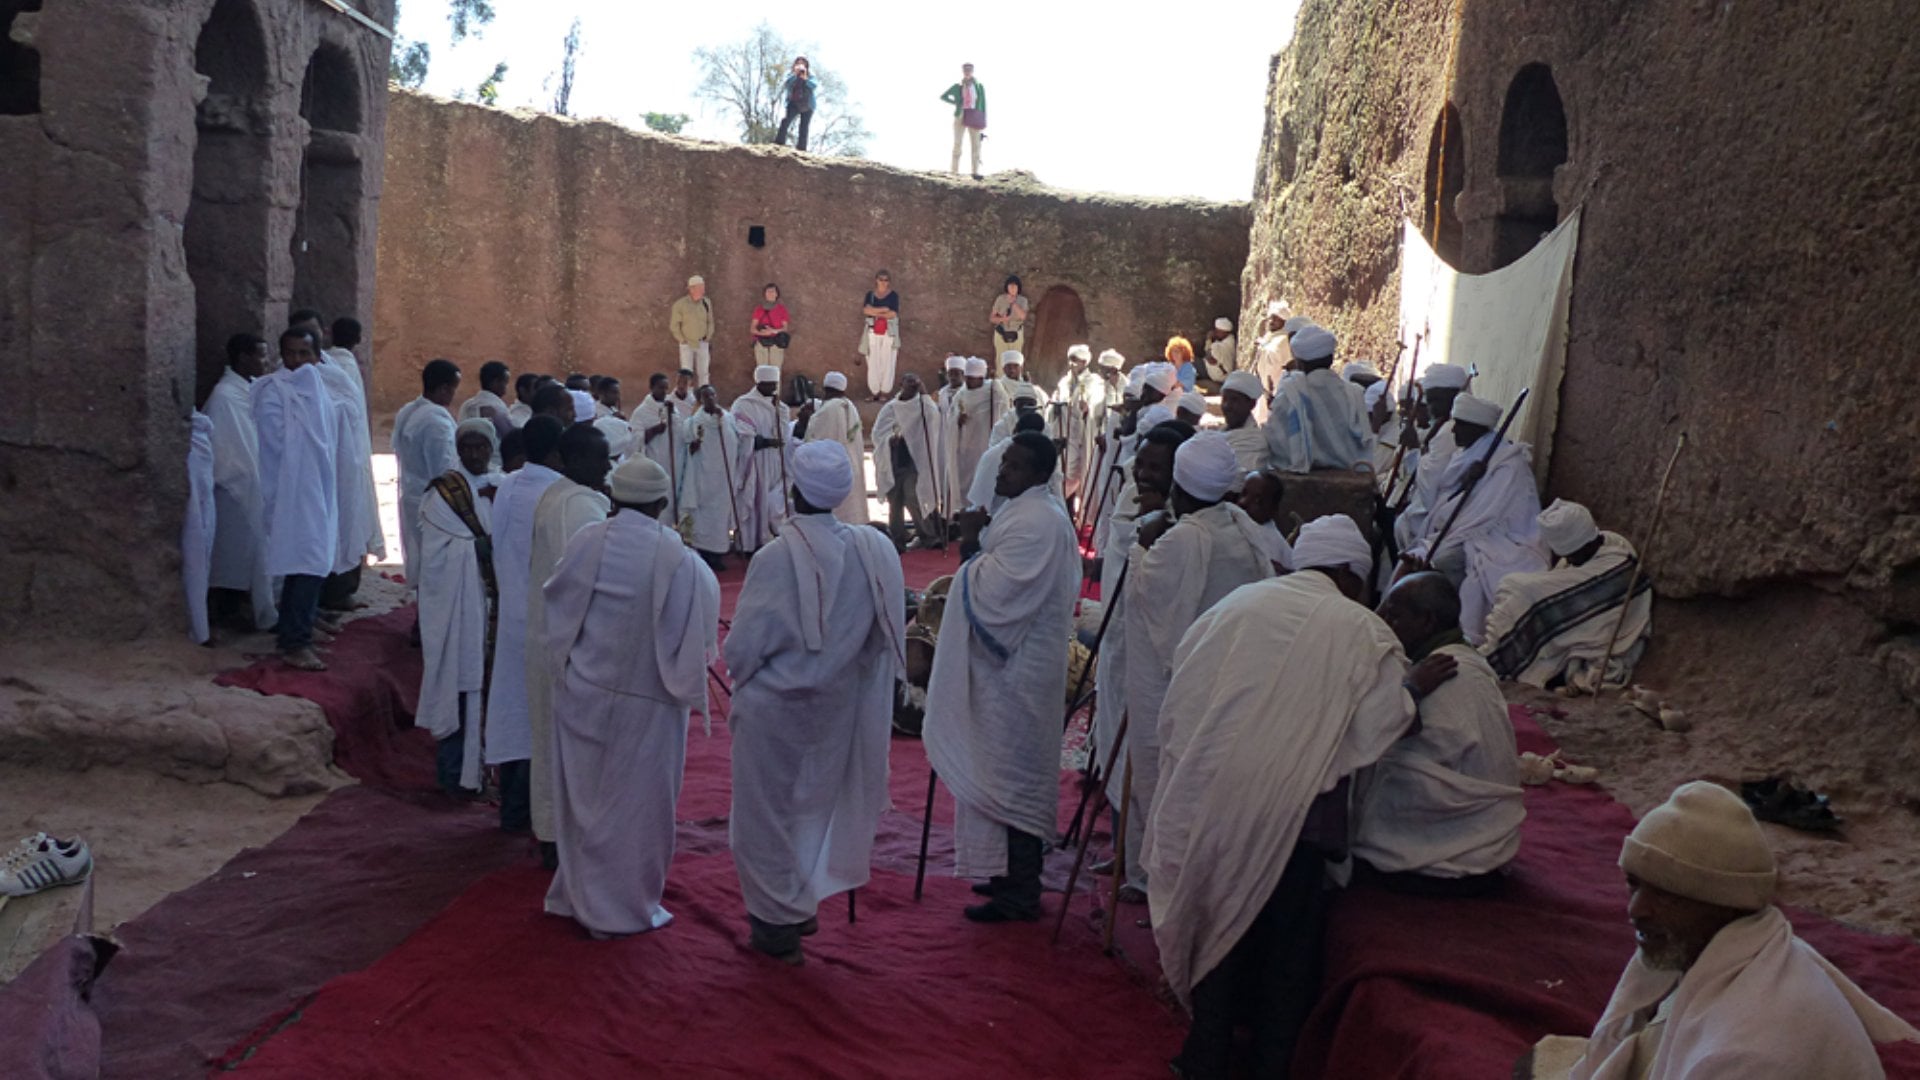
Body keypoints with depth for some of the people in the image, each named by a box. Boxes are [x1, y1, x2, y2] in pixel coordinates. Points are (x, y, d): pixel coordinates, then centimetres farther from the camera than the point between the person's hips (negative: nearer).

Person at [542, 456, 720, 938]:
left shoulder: (586, 541, -9)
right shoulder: (678, 559, -18)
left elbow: (556, 604, 3)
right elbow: (694, 635, -12)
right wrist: (691, 689, 4)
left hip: (583, 693, 4)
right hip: (645, 701, -3)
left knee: (584, 794, 19)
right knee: (634, 803, 11)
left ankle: (576, 894, 33)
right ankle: (624, 908, 23)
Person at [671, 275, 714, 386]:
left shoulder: (706, 302, -3)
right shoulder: (680, 304, -14)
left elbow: (710, 322, 8)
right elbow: (673, 325, -7)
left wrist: (707, 338, 1)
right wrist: (682, 341, -8)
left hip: (702, 344, 3)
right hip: (686, 345, -3)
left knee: (703, 372, 7)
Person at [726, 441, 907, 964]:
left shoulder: (776, 558, -24)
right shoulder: (871, 550, -11)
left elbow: (741, 648, -18)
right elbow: (882, 632, -2)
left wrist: (743, 672, 4)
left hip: (774, 709, -5)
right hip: (836, 707, 5)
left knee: (765, 815, 13)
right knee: (814, 805, 23)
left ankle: (778, 924, 23)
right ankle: (804, 905, 36)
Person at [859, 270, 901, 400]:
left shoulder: (894, 295, 2)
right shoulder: (870, 295, 9)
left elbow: (893, 314, -10)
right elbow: (865, 310, -7)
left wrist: (874, 312, -6)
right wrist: (883, 310, -13)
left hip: (889, 333, -2)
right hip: (873, 332, 2)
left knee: (887, 362, -3)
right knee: (873, 362, 0)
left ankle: (885, 391, 3)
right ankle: (874, 391, 7)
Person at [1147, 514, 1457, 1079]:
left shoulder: (1236, 604, 3)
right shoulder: (1363, 630, -6)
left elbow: (1182, 690, 5)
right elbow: (1373, 727, -9)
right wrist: (1412, 688, 5)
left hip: (1215, 797, 3)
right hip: (1295, 811, -3)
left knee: (1221, 923, 18)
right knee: (1287, 946, 14)